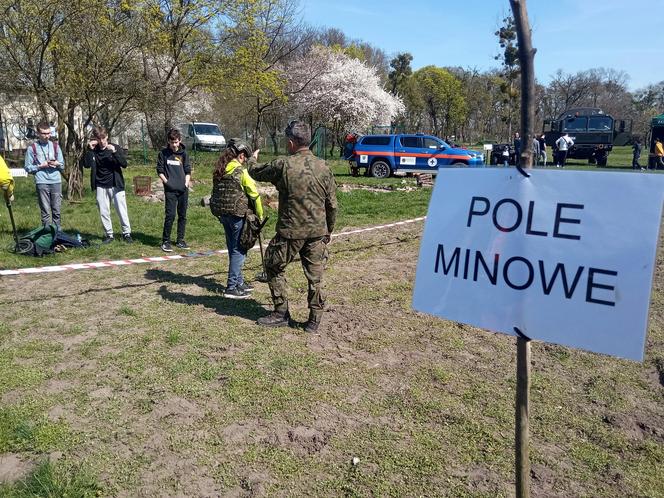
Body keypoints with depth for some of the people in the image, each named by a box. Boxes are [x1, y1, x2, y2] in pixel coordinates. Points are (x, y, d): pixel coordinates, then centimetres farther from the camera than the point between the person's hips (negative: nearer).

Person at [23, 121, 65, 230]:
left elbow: (63, 165, 14)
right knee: (45, 211, -1)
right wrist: (41, 166, -9)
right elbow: (27, 167, 4)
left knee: (57, 210, 4)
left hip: (56, 181, 2)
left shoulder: (55, 146, 12)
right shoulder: (32, 148, 4)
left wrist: (57, 163, -7)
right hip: (42, 183, -2)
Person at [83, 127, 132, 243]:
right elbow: (86, 164, -8)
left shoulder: (115, 147, -1)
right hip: (100, 186, 2)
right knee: (103, 212, 6)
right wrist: (90, 149, -14)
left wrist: (114, 152, -21)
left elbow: (124, 164, -10)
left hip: (116, 185, -2)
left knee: (122, 211, -1)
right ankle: (108, 234, 17)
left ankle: (127, 233, 12)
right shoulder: (93, 150, 4)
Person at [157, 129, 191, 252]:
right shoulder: (163, 153, 4)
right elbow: (160, 170, 5)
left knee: (183, 215, 8)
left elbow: (188, 170, 12)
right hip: (170, 190, -3)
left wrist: (186, 183, -1)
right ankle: (165, 241, 1)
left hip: (183, 189, 3)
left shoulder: (183, 153, 10)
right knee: (170, 215, -9)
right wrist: (166, 181, -7)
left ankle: (180, 240, 18)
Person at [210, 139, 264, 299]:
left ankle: (239, 282, 29)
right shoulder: (242, 171, -13)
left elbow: (219, 192, 10)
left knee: (233, 249, 17)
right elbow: (254, 194, -11)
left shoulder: (219, 170, 7)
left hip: (223, 213, 8)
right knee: (239, 250, 1)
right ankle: (232, 287, 2)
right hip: (238, 214, -7)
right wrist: (260, 215, 0)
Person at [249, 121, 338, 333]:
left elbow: (256, 172, 7)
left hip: (290, 231, -4)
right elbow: (332, 204, 5)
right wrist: (328, 231, 18)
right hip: (317, 232, 4)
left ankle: (281, 313, 21)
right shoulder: (323, 167, 0)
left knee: (275, 268, 17)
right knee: (315, 276, 12)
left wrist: (253, 161, 31)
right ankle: (314, 319, 18)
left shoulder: (283, 165, -11)